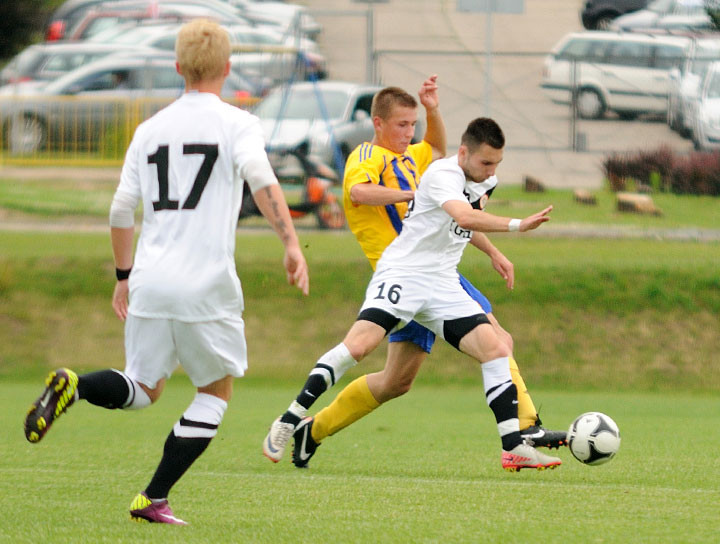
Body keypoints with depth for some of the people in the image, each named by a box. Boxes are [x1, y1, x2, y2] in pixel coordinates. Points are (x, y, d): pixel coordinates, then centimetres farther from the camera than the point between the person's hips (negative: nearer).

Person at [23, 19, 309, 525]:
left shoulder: (150, 129, 14)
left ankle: (72, 386, -14)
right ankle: (153, 500, 5)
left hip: (150, 280, 4)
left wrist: (125, 275, 25)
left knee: (143, 389, 17)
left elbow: (121, 211, 13)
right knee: (216, 392, 13)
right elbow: (260, 177, -20)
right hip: (207, 283, -4)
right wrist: (292, 245, -24)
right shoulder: (237, 124, 0)